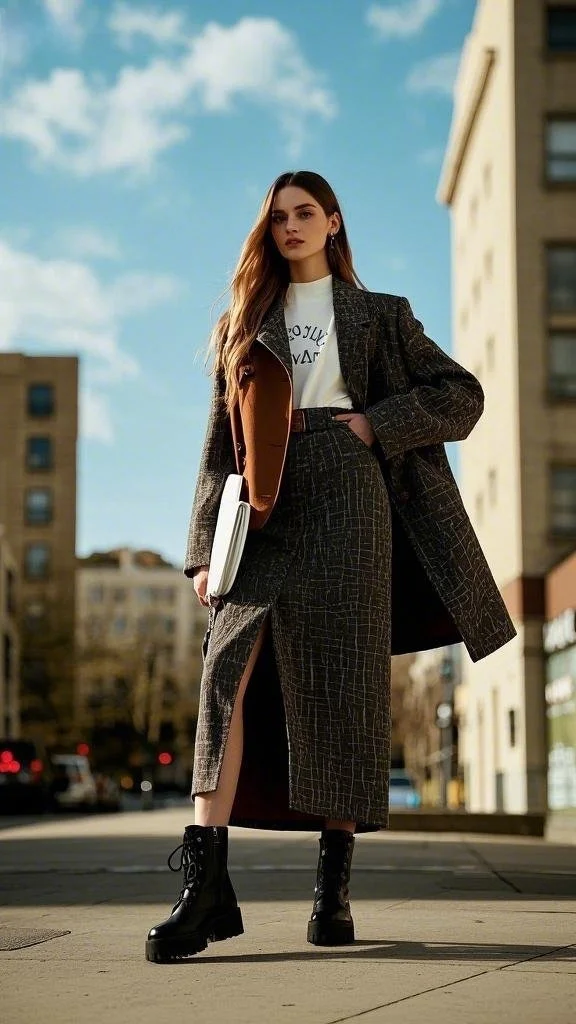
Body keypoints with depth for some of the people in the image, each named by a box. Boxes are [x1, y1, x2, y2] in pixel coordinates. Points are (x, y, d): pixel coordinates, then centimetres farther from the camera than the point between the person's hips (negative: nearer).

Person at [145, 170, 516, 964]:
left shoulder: (380, 317, 15)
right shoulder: (244, 325, 21)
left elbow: (461, 395, 9)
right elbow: (220, 443, 14)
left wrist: (371, 423, -4)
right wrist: (207, 547, 3)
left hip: (344, 503, -1)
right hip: (263, 513, 1)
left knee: (341, 685, -5)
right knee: (232, 672, -16)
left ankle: (335, 887, 2)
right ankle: (206, 884, -23)